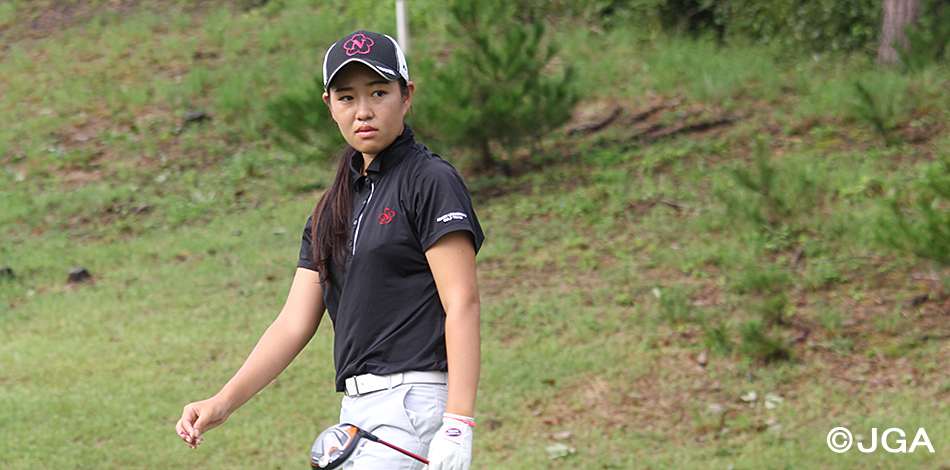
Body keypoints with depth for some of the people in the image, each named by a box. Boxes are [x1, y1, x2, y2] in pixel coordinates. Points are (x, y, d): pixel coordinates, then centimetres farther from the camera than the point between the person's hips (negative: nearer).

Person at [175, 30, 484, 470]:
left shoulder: (431, 182, -4)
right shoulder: (332, 208, 19)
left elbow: (463, 304, -13)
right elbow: (295, 322, 14)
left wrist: (457, 425, -22)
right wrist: (223, 402, 2)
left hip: (414, 400, -8)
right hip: (357, 409, 8)